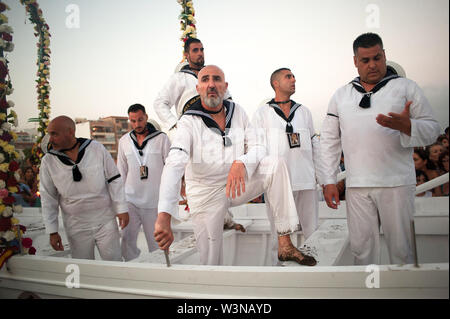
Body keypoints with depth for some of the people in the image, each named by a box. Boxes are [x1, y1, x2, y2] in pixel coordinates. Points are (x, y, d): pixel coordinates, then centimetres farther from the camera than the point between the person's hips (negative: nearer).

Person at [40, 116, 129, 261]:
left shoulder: (96, 148, -8)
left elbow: (114, 179, -1)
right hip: (76, 228, 1)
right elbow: (48, 198, 3)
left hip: (105, 221, -1)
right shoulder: (48, 161, -4)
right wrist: (52, 231, 2)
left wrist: (121, 209, -3)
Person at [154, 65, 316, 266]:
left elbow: (258, 147, -1)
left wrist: (241, 163, -29)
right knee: (210, 262, -7)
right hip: (206, 193, -3)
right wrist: (164, 217, -47)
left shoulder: (237, 112, -1)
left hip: (237, 183, 4)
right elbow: (174, 166, -31)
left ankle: (284, 244, -20)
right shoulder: (189, 122, -16)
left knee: (275, 165, -21)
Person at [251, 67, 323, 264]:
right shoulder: (262, 113, 6)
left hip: (307, 181, 4)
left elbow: (314, 144, 18)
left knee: (312, 230, 8)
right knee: (279, 234, 2)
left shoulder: (304, 111, 17)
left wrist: (317, 172, 12)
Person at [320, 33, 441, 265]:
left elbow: (432, 129, 4)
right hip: (357, 186, 2)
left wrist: (407, 126, -19)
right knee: (361, 248, 7)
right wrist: (329, 180, 5)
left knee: (401, 249, 4)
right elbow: (329, 140, 12)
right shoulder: (341, 95, 13)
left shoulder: (405, 87, 7)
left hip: (397, 184, -2)